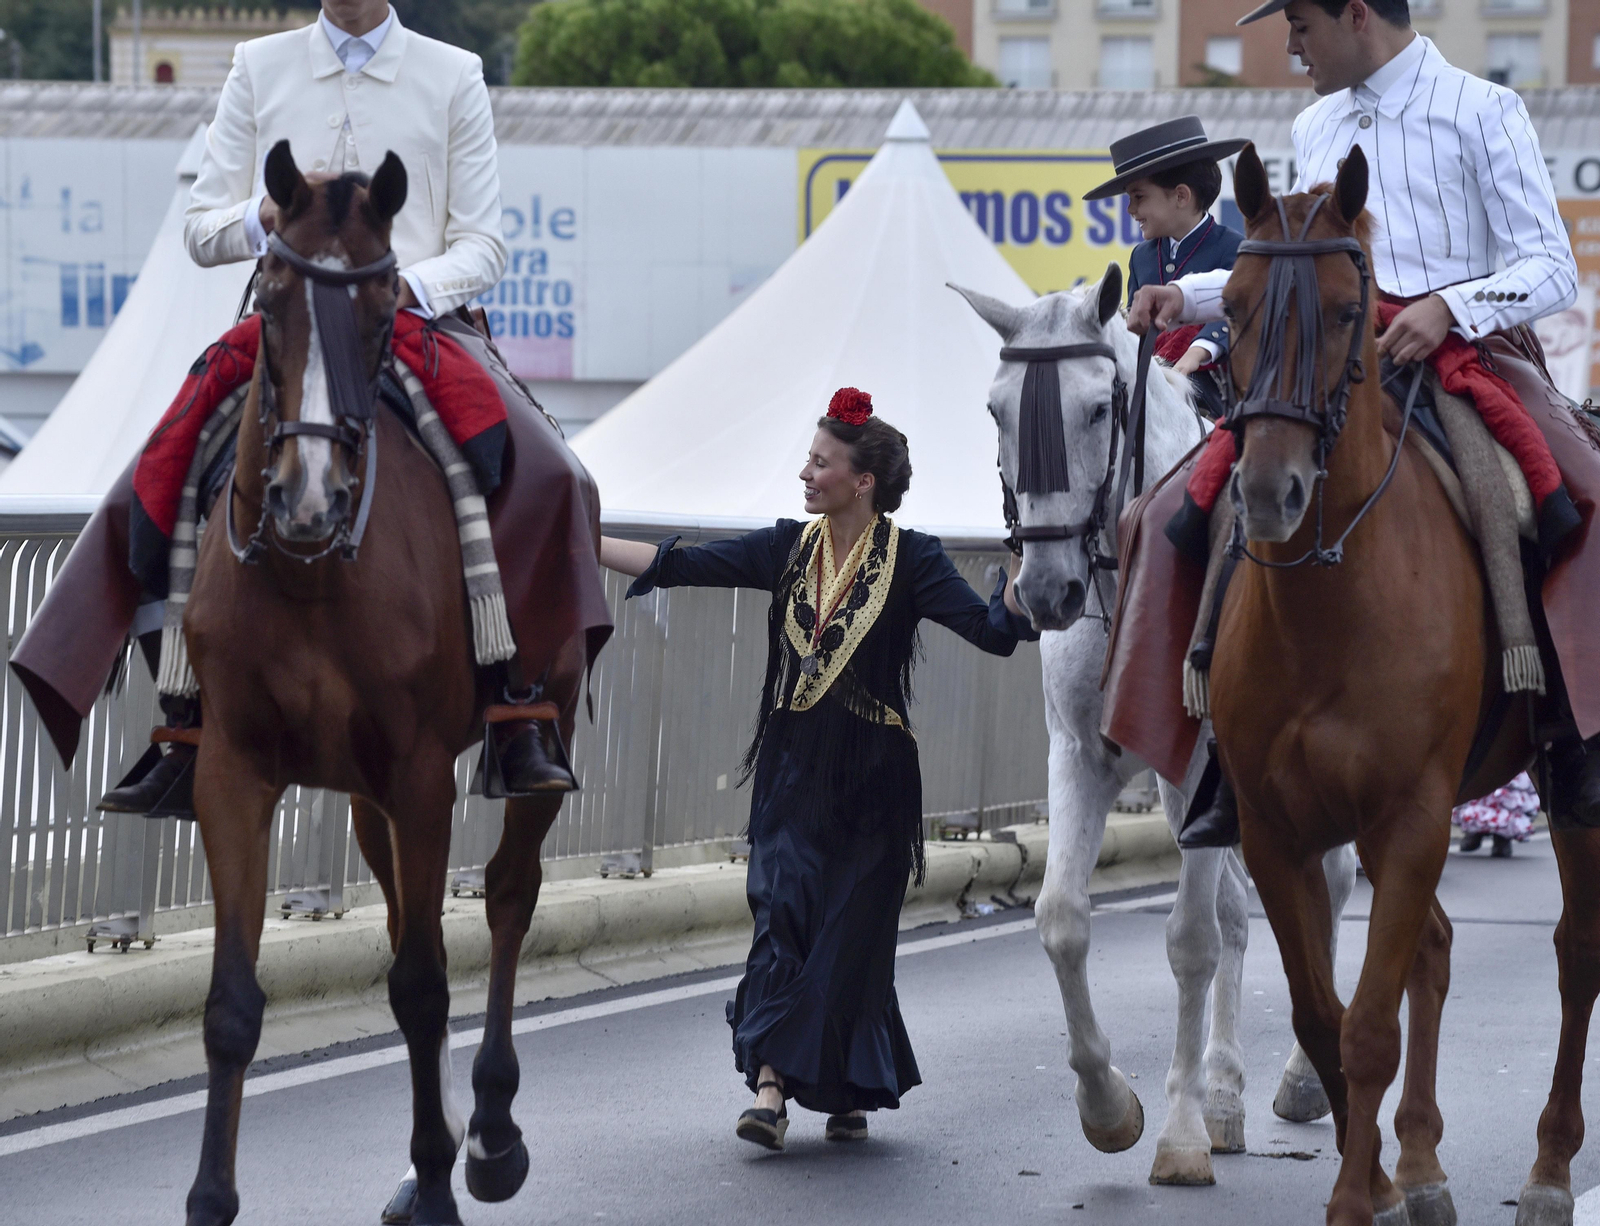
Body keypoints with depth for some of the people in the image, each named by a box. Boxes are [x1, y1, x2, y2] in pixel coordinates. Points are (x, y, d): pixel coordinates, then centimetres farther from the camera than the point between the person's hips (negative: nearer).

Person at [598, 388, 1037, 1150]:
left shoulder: (910, 559, -5)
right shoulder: (788, 549, 6)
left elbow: (993, 628, -15)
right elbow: (680, 566, 3)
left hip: (871, 779, -3)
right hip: (792, 769, 3)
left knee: (852, 929, 1)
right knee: (782, 910, -10)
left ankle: (849, 1093, 16)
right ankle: (771, 1086, -16)